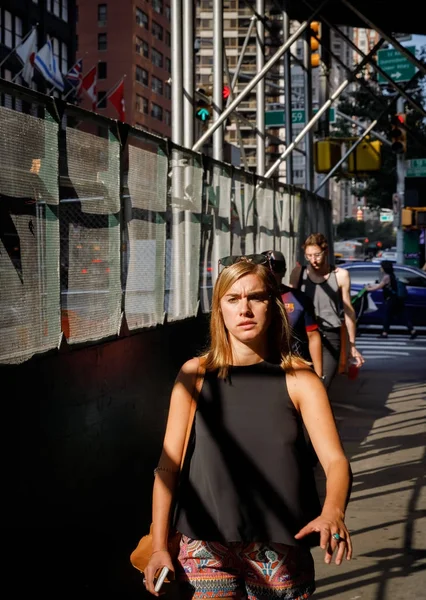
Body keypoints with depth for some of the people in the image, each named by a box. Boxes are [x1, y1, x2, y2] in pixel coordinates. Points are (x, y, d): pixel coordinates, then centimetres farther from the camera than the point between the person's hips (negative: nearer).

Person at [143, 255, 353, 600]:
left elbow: (335, 460, -12)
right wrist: (159, 547, -2)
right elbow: (169, 465, 2)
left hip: (282, 547, 0)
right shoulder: (196, 374, -1)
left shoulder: (299, 379, -3)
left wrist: (333, 512, -32)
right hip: (207, 546, 0)